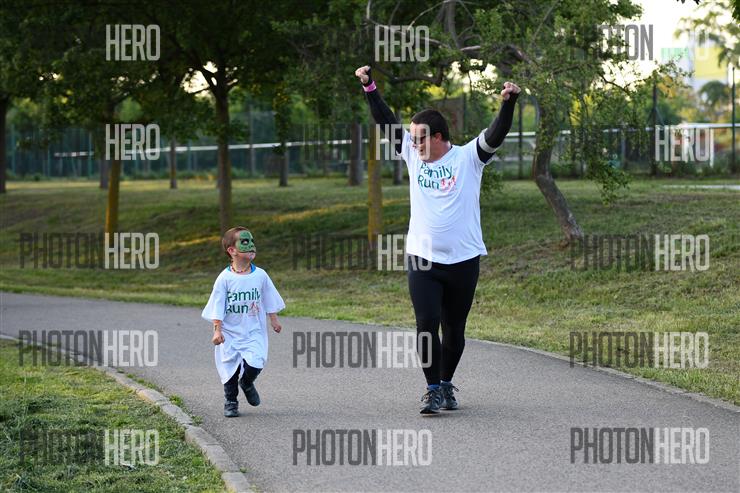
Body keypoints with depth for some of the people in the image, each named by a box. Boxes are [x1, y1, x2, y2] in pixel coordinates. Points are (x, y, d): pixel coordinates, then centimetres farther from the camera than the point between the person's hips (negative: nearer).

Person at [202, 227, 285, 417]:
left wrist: (274, 320, 13)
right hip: (230, 333, -1)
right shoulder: (225, 278, -8)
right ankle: (230, 402, 25)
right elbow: (217, 307, -6)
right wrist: (217, 330, -10)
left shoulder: (260, 275, -1)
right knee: (230, 367, 4)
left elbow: (269, 301, 12)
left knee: (255, 363, -15)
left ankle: (247, 383, 19)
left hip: (253, 332, 1)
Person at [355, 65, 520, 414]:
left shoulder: (468, 157, -2)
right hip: (422, 260, 2)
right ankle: (433, 389, -3)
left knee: (454, 329, 9)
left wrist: (508, 103, -29)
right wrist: (370, 89, 6)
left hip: (463, 261, -2)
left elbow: (496, 135, -14)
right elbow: (387, 123, 10)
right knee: (426, 324, -9)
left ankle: (447, 384, 27)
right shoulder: (413, 156, 7)